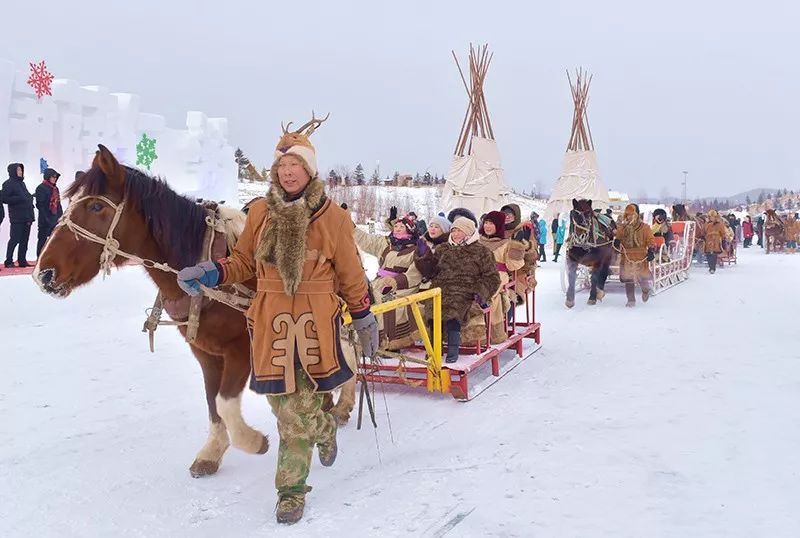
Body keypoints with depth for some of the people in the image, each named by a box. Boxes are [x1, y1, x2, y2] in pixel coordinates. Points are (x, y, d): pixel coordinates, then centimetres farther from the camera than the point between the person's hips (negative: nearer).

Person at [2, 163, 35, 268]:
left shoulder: (22, 183, 19)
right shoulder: (8, 184, -3)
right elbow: (4, 199, -11)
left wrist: (30, 198, 9)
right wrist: (20, 198, -15)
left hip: (27, 216, 7)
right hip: (17, 217, -7)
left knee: (24, 240, 6)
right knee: (15, 239, -7)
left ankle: (22, 260, 11)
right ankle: (9, 261, 1)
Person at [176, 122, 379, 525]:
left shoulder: (333, 217, -3)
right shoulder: (260, 211, 3)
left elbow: (350, 275, 4)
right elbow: (243, 262, 10)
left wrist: (365, 321, 9)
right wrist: (210, 274, -8)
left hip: (316, 323, -2)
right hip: (270, 321, 2)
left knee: (295, 412, 0)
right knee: (288, 407, 8)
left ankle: (291, 489, 20)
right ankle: (324, 430, 41)